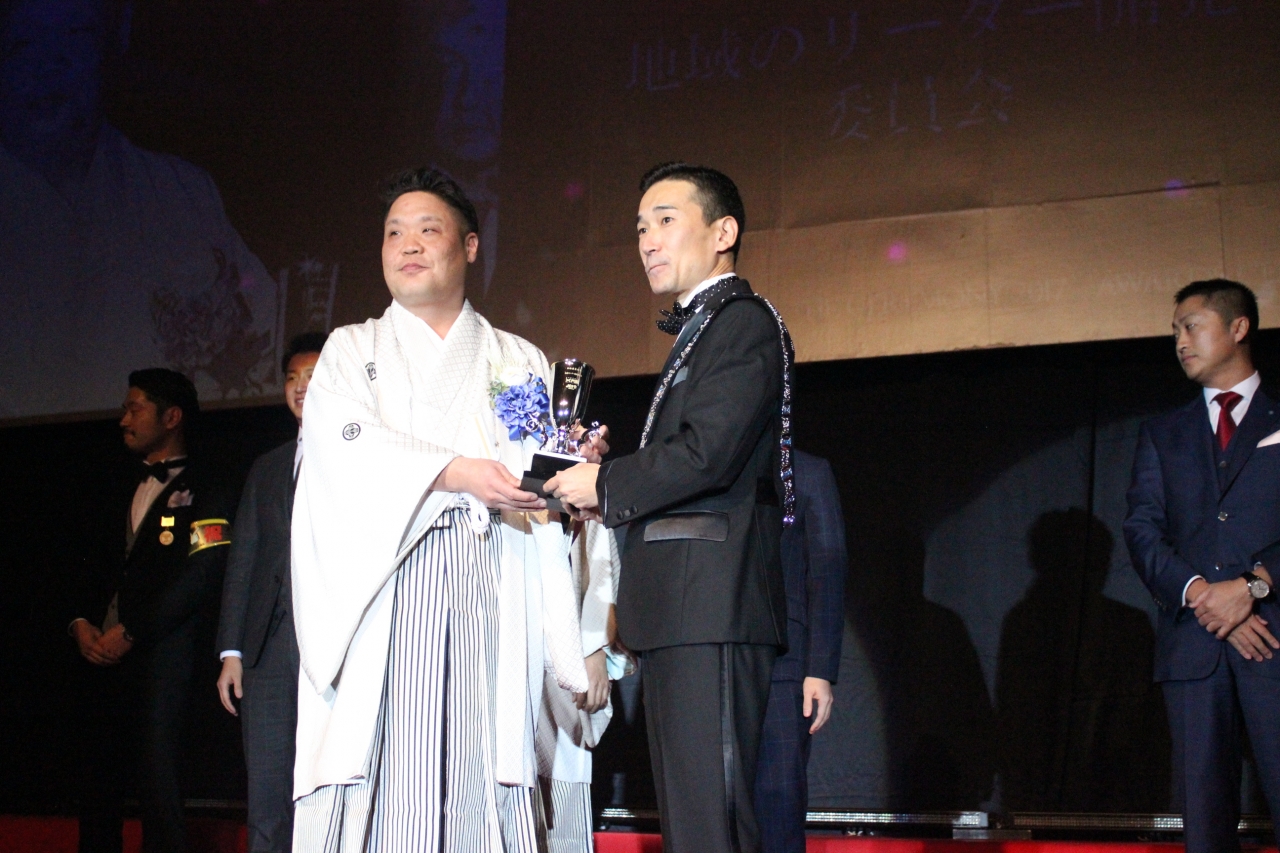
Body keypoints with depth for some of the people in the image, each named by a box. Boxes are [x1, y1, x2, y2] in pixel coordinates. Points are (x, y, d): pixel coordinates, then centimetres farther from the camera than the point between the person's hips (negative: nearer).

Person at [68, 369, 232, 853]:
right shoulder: (129, 489, 22)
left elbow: (203, 572, -14)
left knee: (156, 772, -10)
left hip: (162, 654, -7)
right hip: (109, 653, 7)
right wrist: (82, 622, 4)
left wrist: (130, 632, -14)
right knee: (100, 772, 6)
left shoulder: (198, 491, -2)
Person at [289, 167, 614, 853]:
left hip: (488, 598, 1)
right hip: (379, 593, 0)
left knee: (479, 781, -9)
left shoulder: (521, 364, 20)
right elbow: (344, 446, -3)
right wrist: (454, 472, -15)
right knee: (372, 777, -10)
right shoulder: (351, 351, 17)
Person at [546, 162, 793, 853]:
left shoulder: (744, 322, -5)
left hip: (712, 605, -10)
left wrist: (606, 484, -5)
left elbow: (708, 453, -18)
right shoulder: (697, 331, 25)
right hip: (678, 614, 10)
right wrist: (611, 489, 6)